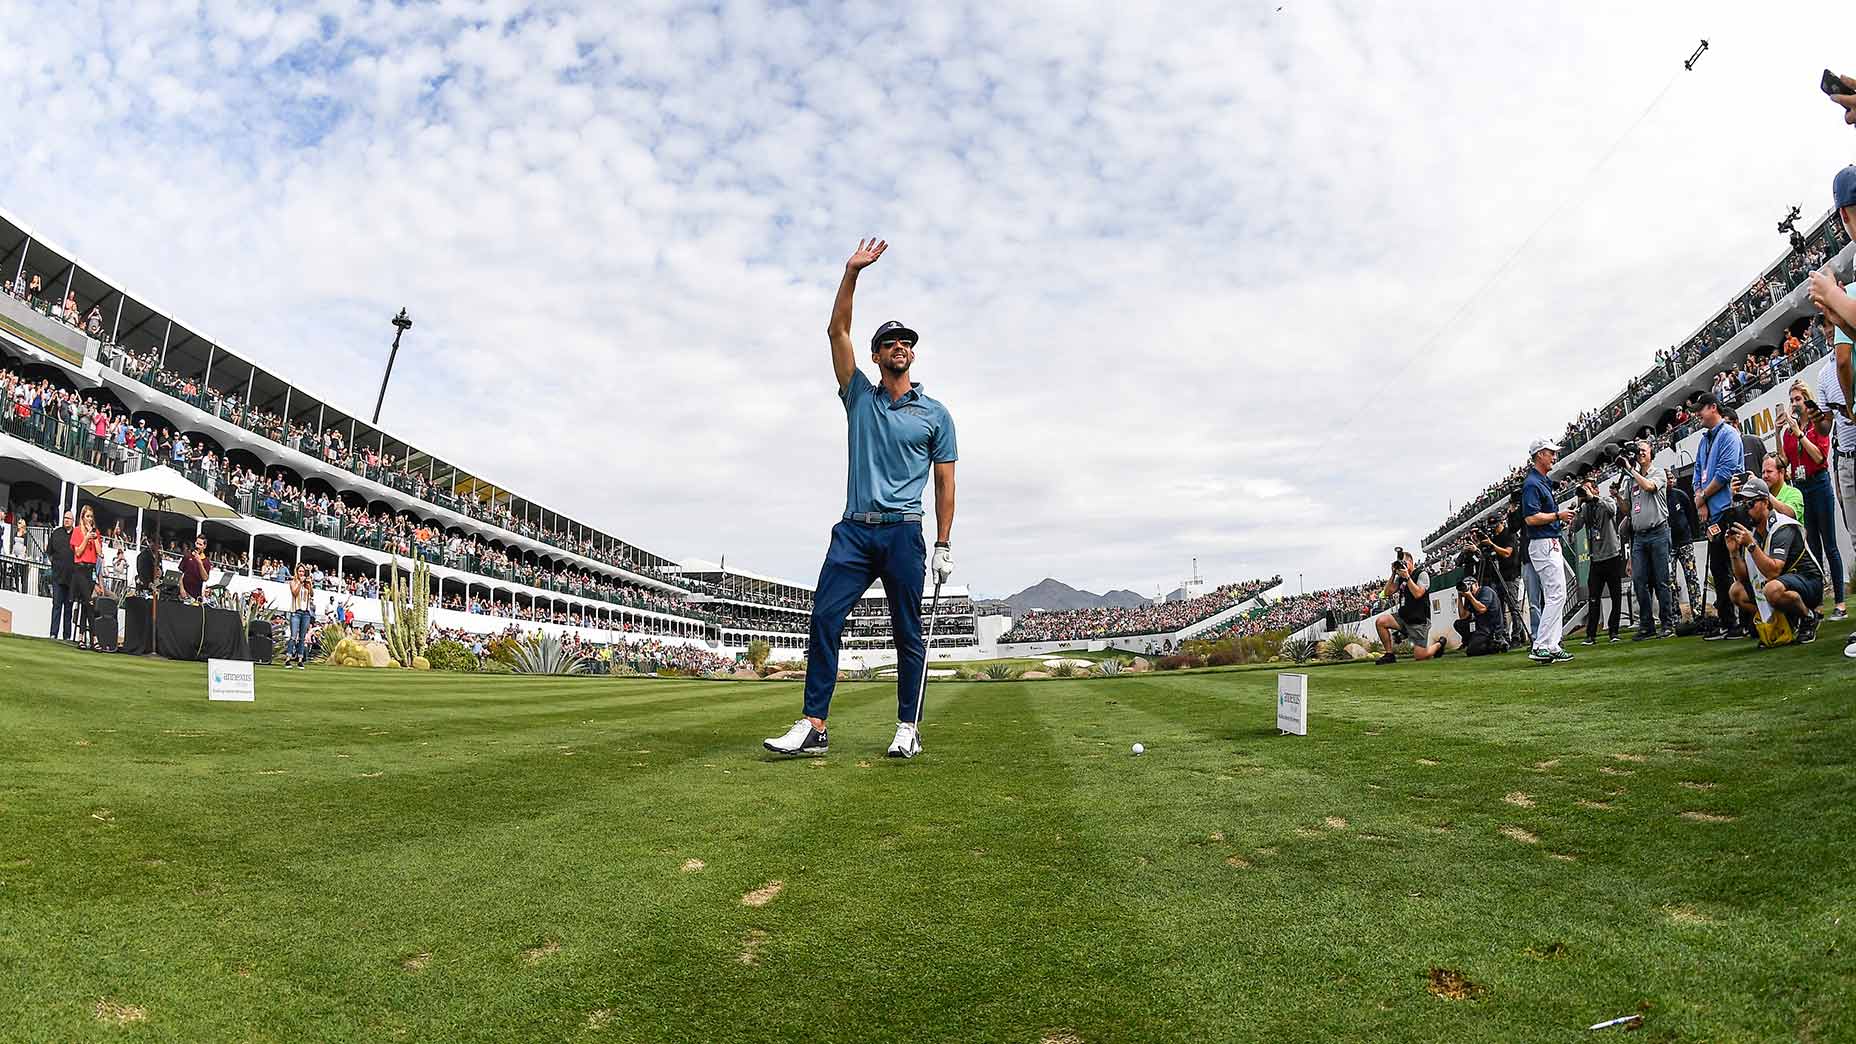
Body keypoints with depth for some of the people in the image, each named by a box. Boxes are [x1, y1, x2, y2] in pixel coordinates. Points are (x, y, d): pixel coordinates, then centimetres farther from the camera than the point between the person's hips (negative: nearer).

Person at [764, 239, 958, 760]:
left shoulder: (935, 414, 11)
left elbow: (945, 483, 8)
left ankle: (908, 730, 7)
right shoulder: (860, 397, 16)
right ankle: (813, 728, -8)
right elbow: (837, 331, 8)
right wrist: (852, 272, 1)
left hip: (902, 532, -2)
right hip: (853, 529, 2)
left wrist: (944, 546, 0)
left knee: (908, 632, -1)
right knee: (824, 617, -9)